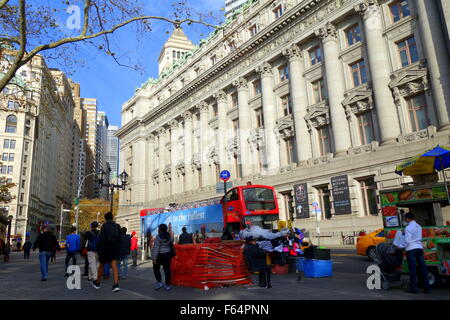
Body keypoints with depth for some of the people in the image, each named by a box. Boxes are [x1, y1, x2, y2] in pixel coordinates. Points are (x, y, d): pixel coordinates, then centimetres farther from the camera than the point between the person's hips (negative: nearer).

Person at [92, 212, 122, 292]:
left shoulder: (104, 226, -10)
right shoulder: (117, 226, 3)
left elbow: (101, 238, -14)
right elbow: (120, 238, 5)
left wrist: (99, 248, -7)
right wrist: (117, 247, 12)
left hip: (105, 249, -3)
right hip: (115, 249, 3)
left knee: (101, 265, 15)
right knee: (114, 266, -2)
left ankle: (97, 282, 33)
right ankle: (116, 284, -16)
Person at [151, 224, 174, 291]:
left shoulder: (158, 237, -16)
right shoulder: (169, 236, 1)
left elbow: (156, 248, -18)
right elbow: (171, 243, 15)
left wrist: (154, 258, -14)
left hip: (159, 255, -5)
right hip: (167, 254, 5)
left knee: (156, 268, 15)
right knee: (167, 269, 5)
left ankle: (159, 282, 9)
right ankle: (167, 285, 7)